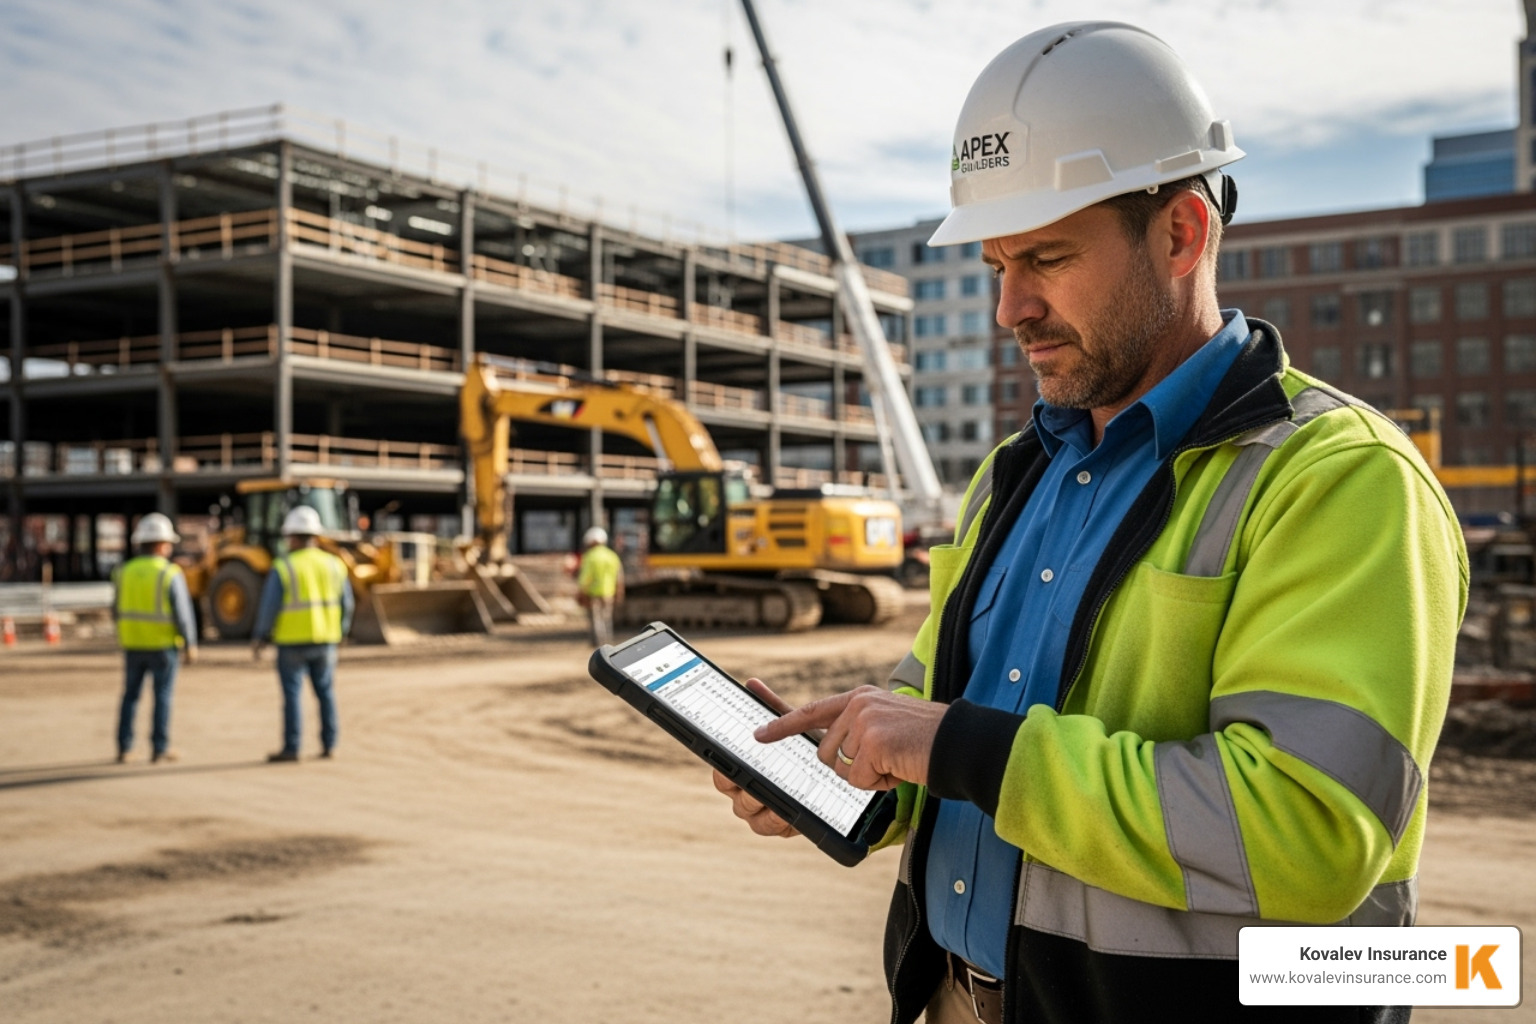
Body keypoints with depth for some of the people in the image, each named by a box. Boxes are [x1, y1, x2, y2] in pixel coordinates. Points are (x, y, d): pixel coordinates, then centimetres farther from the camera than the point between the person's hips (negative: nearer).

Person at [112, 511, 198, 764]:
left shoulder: (125, 572, 0)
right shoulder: (170, 574, -13)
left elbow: (118, 611, 7)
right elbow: (183, 613, -14)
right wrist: (190, 644, -5)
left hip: (133, 644, 4)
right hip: (163, 644, -4)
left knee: (131, 695, 14)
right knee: (162, 696, 5)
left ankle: (123, 747, 13)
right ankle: (159, 749, 6)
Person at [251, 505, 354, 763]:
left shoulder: (283, 568, -10)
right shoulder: (334, 565, 2)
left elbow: (269, 607, -10)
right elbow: (346, 604, 5)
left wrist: (259, 638, 1)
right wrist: (339, 631, 19)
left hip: (292, 640, -4)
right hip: (325, 640, 4)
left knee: (293, 693, 1)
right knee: (325, 691, 11)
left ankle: (291, 748, 3)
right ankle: (329, 745, 13)